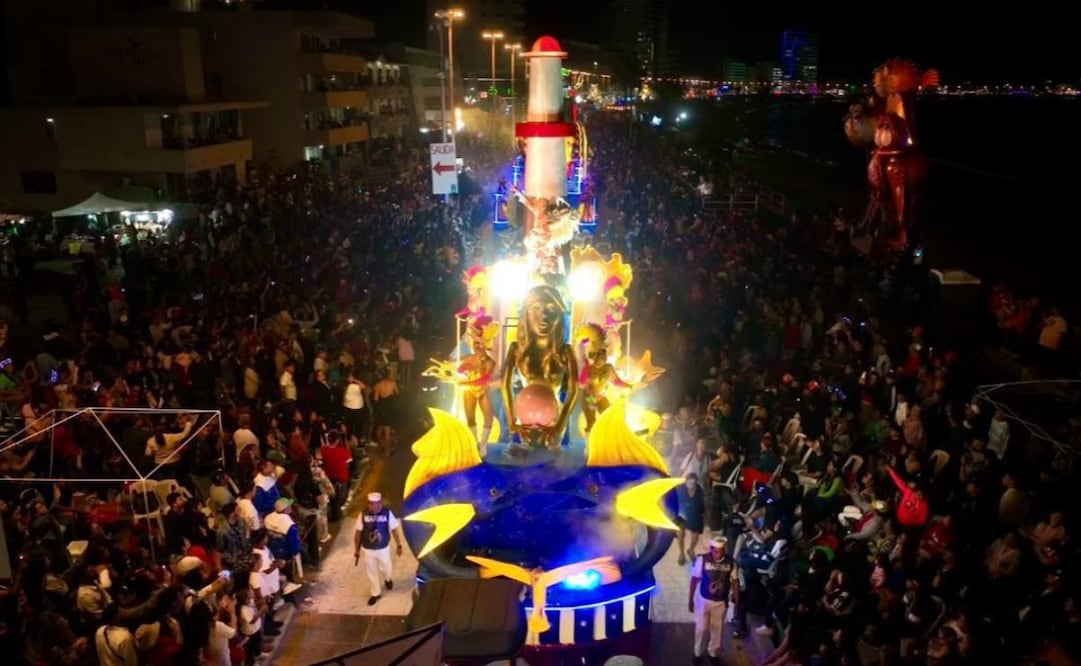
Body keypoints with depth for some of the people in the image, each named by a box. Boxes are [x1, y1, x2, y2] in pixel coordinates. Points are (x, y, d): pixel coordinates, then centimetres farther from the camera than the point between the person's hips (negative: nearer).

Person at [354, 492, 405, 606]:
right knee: (371, 572, 16)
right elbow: (358, 532, -9)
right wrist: (356, 550, -2)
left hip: (383, 548, 0)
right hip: (367, 549, 0)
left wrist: (399, 545, 1)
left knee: (385, 569, 20)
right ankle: (375, 593, 40)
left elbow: (394, 530, -7)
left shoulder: (387, 513, -21)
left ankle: (387, 579, 56)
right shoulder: (363, 514, -20)